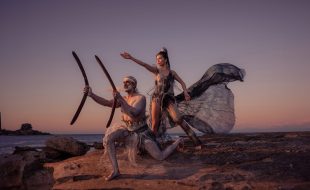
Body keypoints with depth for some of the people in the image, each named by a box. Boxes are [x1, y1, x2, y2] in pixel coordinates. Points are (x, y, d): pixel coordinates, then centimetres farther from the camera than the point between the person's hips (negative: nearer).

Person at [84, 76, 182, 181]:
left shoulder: (141, 98, -18)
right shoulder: (124, 99, 1)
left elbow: (134, 113, -33)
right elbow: (107, 103, -7)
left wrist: (120, 99, -42)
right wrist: (91, 94, -20)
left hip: (142, 133, -5)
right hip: (128, 130, 5)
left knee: (160, 157, -2)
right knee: (108, 138, -19)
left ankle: (178, 141, 28)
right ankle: (115, 170, -13)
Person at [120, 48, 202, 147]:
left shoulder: (172, 72, 12)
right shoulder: (156, 70, 7)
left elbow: (182, 82, 16)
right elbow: (144, 65, -7)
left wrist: (185, 92, -4)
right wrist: (131, 58, -21)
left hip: (169, 99, -1)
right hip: (157, 98, 1)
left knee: (178, 119, -18)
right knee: (155, 124, -4)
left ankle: (195, 140, -14)